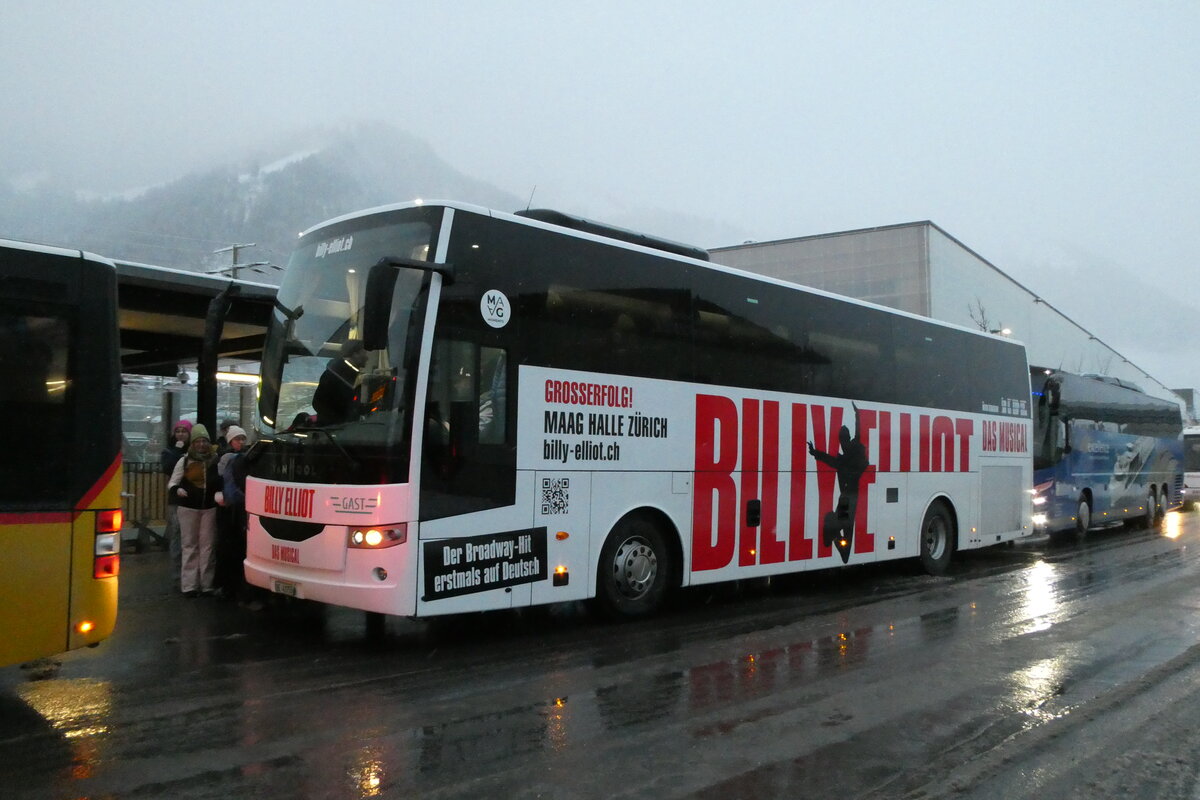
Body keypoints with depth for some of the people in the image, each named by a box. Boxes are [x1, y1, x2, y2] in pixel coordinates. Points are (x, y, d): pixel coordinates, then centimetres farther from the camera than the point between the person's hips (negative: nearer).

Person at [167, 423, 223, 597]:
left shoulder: (216, 461, 3)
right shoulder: (184, 461, 3)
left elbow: (222, 481, 11)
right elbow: (171, 483, 6)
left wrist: (220, 493, -10)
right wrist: (177, 489, -16)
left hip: (209, 508, 0)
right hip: (188, 508, 0)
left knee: (207, 545, 2)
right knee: (189, 546, 3)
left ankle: (207, 584, 7)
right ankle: (189, 584, 5)